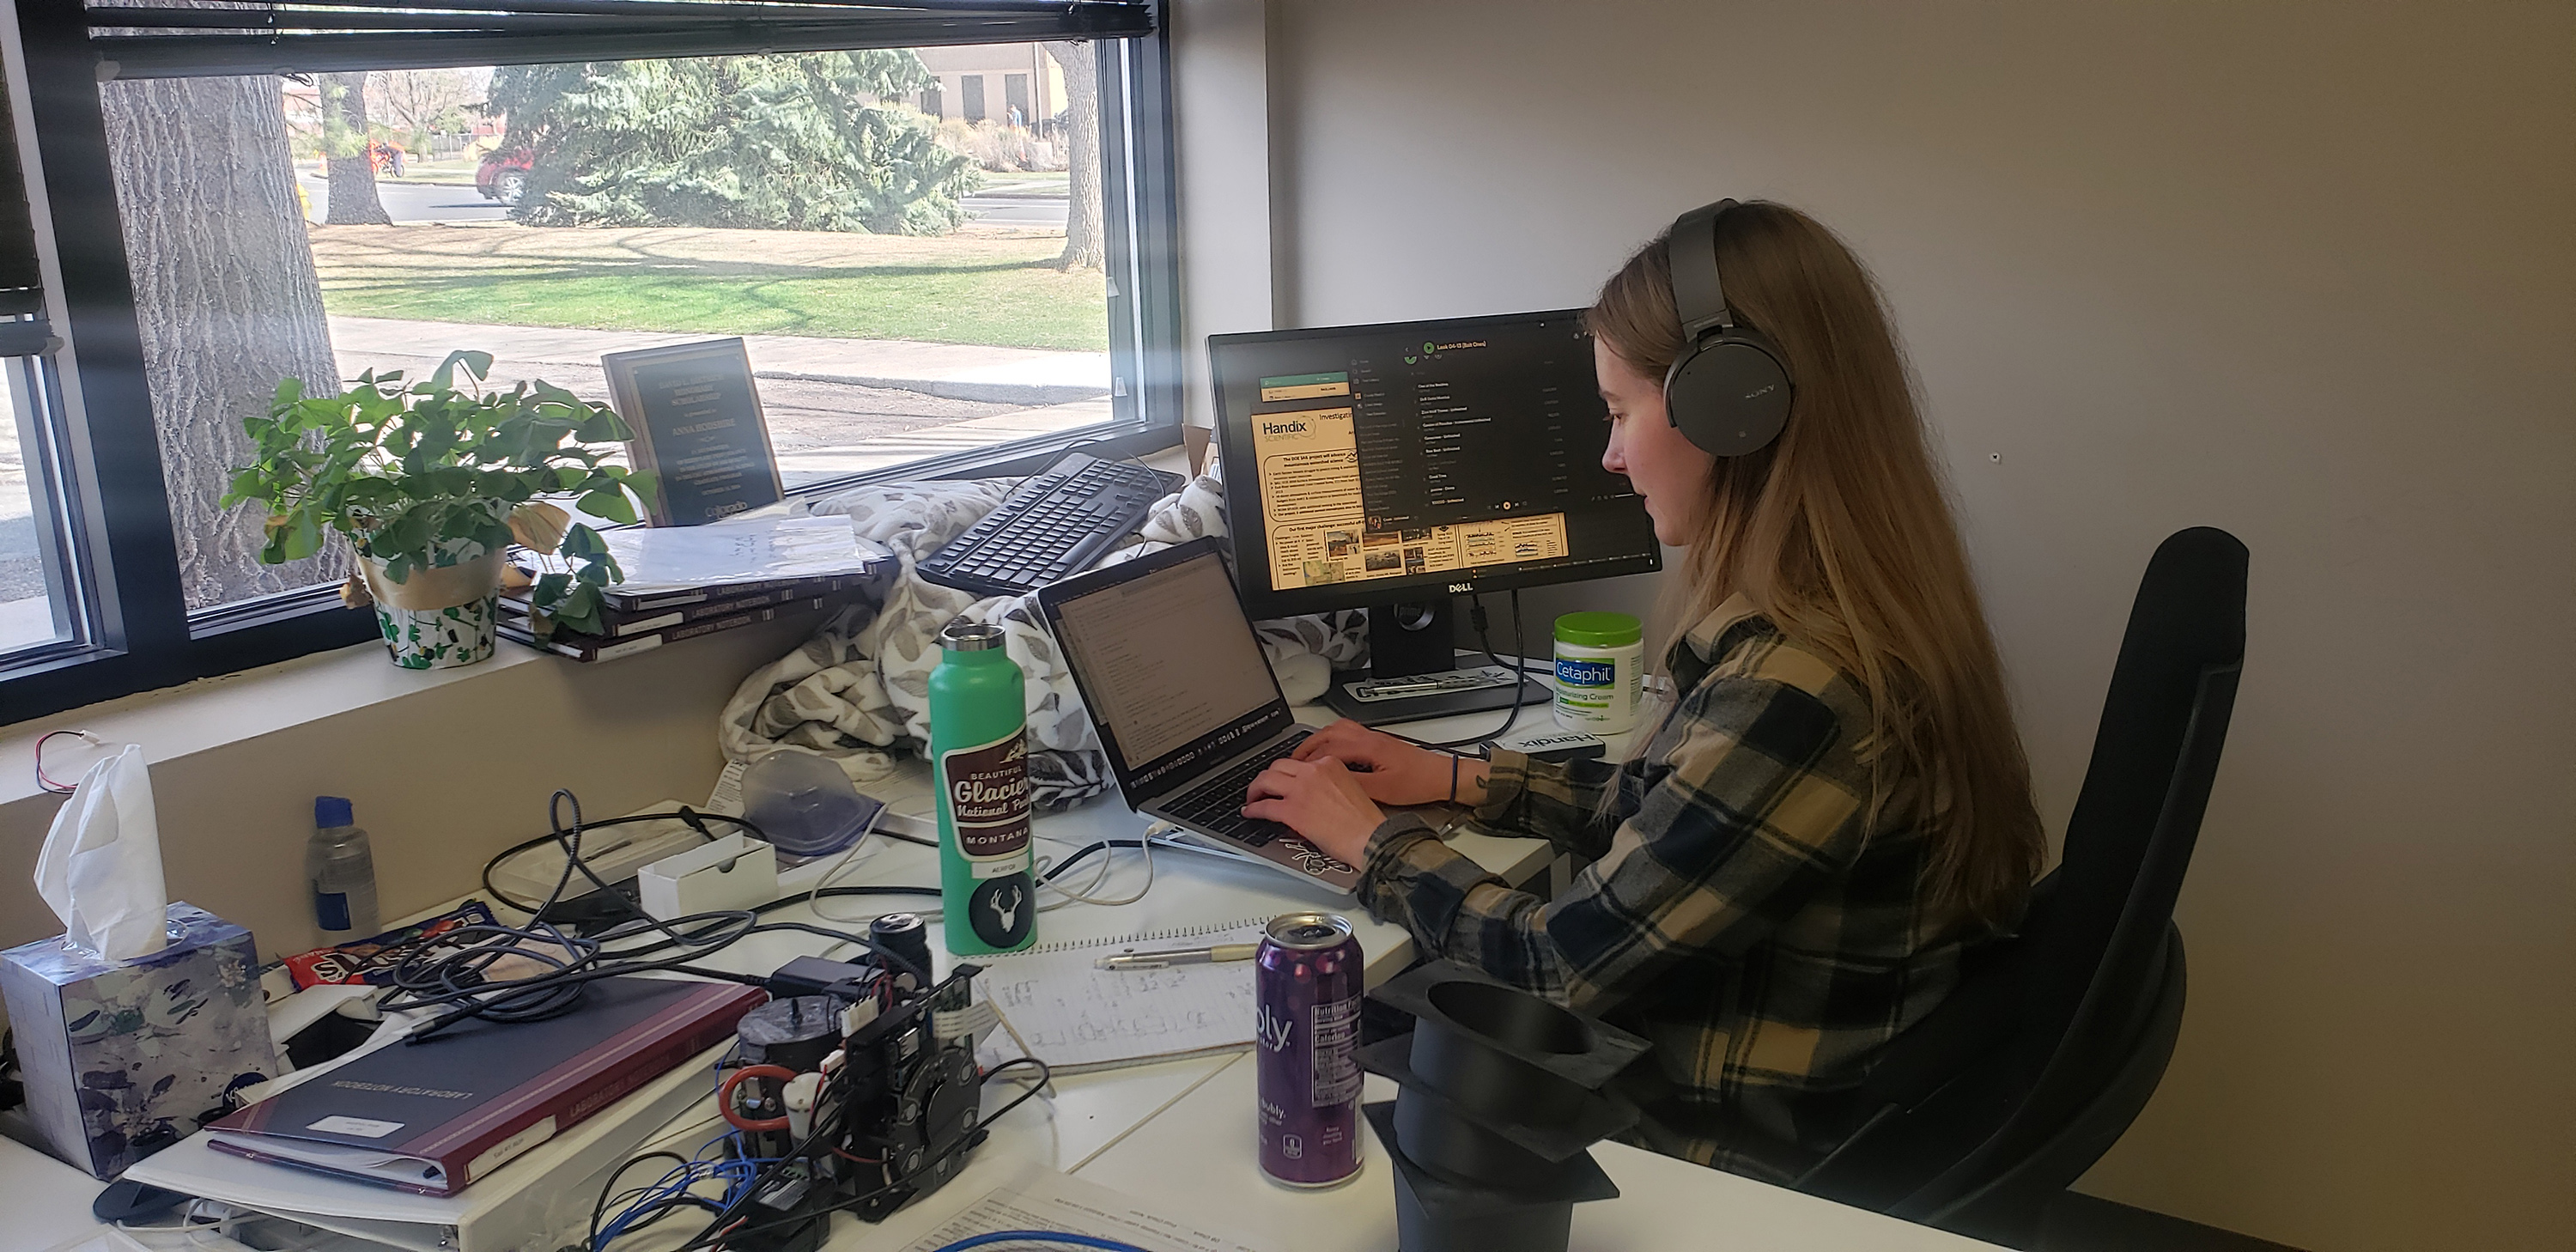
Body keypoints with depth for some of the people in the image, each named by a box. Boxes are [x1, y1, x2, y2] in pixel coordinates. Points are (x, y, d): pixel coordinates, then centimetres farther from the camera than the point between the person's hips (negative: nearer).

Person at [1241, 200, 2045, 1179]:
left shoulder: (1796, 686, -30)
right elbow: (1656, 811, 15)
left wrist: (1373, 840, -7)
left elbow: (1565, 966, -22)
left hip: (1722, 1159, -8)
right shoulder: (1844, 619, 1)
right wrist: (1456, 779, 12)